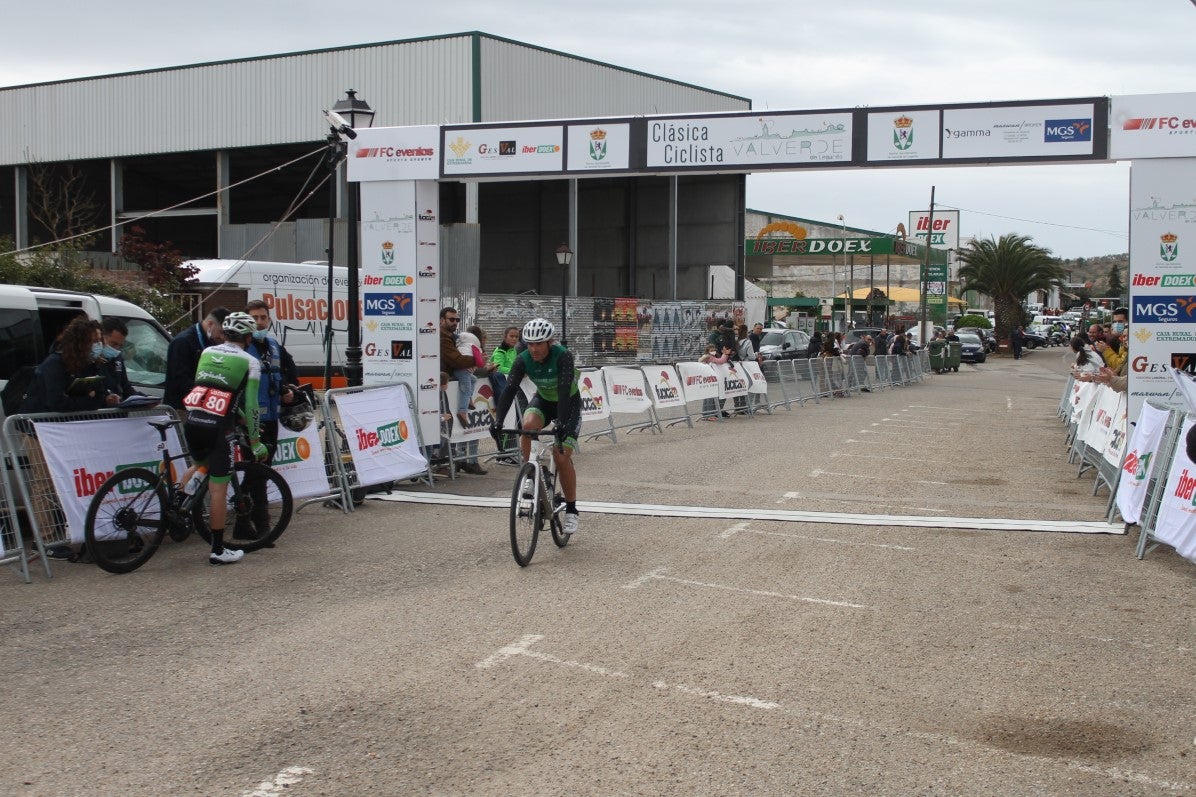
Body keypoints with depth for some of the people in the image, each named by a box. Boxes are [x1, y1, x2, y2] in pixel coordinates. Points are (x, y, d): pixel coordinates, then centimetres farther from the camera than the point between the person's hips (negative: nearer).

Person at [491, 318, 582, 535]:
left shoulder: (563, 356, -31)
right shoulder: (523, 360, -20)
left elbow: (564, 390, -40)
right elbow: (509, 389, -28)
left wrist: (562, 423, -51)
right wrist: (498, 421, -40)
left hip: (569, 403, -3)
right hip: (543, 400, 3)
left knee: (561, 456, -14)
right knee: (527, 425, -31)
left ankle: (571, 511, 1)